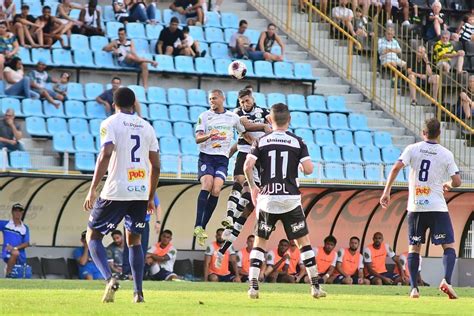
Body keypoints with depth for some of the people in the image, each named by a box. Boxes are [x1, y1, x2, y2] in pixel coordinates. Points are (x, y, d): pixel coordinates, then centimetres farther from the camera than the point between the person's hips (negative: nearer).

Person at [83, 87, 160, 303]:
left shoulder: (110, 123, -2)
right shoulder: (146, 127, 12)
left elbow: (106, 155, -16)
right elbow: (155, 165, 12)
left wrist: (92, 190, -18)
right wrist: (150, 197, 22)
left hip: (116, 191, -4)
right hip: (141, 192, 4)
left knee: (93, 236, 7)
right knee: (134, 240, 19)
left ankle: (109, 278, -16)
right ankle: (138, 292, 10)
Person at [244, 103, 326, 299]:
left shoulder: (261, 142, 1)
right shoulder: (297, 142, 0)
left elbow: (247, 166, -9)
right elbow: (308, 169, -7)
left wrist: (252, 187, 6)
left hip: (267, 199, 0)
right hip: (291, 199, 0)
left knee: (259, 243, 10)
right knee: (303, 242, 9)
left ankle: (253, 286, -1)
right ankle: (315, 286, 7)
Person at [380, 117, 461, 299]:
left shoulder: (412, 149, 2)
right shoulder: (446, 154, 0)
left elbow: (396, 168, -10)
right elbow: (457, 182, 0)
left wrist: (386, 192, -6)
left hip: (415, 207, 2)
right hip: (437, 207, -2)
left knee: (414, 248, 10)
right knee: (449, 246, 4)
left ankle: (414, 288, 2)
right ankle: (446, 280, -18)